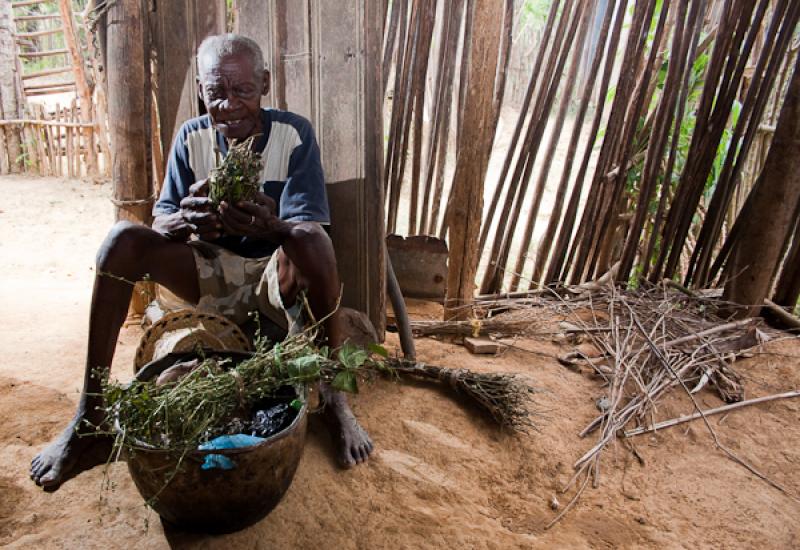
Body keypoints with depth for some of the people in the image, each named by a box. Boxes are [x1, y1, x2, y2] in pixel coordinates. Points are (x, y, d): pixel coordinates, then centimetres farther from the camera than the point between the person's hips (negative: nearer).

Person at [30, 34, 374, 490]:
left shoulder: (294, 133, -10)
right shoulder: (192, 137, 0)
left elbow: (307, 227, -19)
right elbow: (161, 219, -6)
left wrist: (272, 227, -44)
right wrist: (185, 220, -31)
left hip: (277, 279, -3)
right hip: (211, 273, 4)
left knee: (312, 238, -36)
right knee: (123, 239, -19)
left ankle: (334, 394, -22)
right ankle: (90, 414, -14)